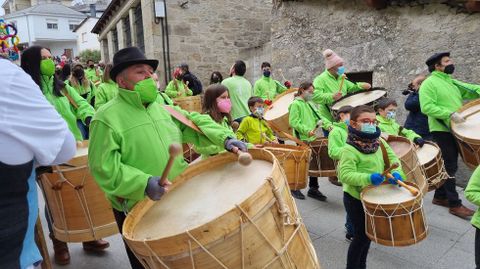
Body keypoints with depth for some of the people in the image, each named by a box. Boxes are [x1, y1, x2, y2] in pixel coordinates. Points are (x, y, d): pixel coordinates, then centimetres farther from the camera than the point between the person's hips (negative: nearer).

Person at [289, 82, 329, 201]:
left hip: (312, 139, 8)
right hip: (302, 140, -8)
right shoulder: (295, 104, -9)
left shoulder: (310, 104, 16)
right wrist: (307, 130, -25)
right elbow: (293, 122, -18)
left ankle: (313, 189, 21)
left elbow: (318, 117, 16)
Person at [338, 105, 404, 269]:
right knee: (361, 236, 3)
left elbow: (392, 159, 3)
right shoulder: (349, 149, -24)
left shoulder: (379, 142, 0)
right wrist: (368, 178, -43)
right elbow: (346, 175, -31)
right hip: (355, 198, -7)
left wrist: (396, 172, -18)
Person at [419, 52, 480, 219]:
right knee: (449, 167, -5)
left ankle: (440, 197, 25)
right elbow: (427, 107, -22)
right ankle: (455, 204, 1)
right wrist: (450, 114, -27)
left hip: (454, 130, 9)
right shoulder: (429, 83, -11)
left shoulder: (452, 82, 16)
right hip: (442, 131, -9)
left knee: (449, 165, 14)